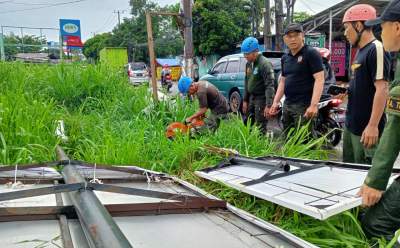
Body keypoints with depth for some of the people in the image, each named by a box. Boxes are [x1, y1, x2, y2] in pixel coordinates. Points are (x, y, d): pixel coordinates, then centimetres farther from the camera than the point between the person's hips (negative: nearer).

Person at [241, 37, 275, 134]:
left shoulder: (264, 64, -17)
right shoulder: (248, 64, 9)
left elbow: (270, 86, -21)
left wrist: (268, 105, -25)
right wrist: (245, 100, 16)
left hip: (262, 99, -8)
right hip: (252, 98, 8)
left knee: (260, 128, -6)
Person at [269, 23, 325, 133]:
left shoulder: (311, 53, -8)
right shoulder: (285, 58, 15)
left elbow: (319, 79, -15)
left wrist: (314, 105, -25)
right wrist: (276, 102, 13)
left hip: (304, 106, -7)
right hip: (287, 105, 8)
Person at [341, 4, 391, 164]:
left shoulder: (376, 49, -15)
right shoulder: (361, 50, 14)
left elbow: (381, 89, -22)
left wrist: (373, 125, -25)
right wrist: (346, 90, 9)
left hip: (366, 128, -9)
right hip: (351, 124, 9)